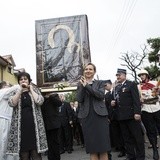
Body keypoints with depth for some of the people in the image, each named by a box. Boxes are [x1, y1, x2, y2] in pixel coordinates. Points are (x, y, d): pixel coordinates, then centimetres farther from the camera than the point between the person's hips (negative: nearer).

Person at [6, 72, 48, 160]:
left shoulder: (34, 90, 12)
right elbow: (12, 103, -7)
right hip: (20, 124, 1)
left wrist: (31, 89, -1)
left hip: (34, 123, -1)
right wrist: (20, 90, -8)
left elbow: (39, 101, -8)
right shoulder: (16, 92, 14)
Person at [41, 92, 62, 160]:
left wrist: (50, 96, -17)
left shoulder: (54, 96, 2)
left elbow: (59, 103, -15)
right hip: (45, 124, 4)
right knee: (49, 143, 9)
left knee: (54, 142, 2)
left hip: (53, 123, -4)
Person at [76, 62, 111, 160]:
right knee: (91, 145, 2)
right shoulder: (80, 84, 13)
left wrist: (87, 86, -13)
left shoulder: (100, 83, 9)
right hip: (86, 116, 1)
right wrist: (83, 86, -10)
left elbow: (101, 95, -10)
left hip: (99, 115, -1)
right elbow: (79, 99, 0)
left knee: (102, 144, -2)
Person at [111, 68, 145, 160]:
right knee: (127, 138, 12)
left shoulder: (131, 84, -2)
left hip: (131, 115, -7)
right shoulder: (117, 87, 18)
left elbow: (136, 99, -11)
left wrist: (137, 112, -20)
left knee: (138, 137, 2)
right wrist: (113, 103, 2)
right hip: (121, 116, 7)